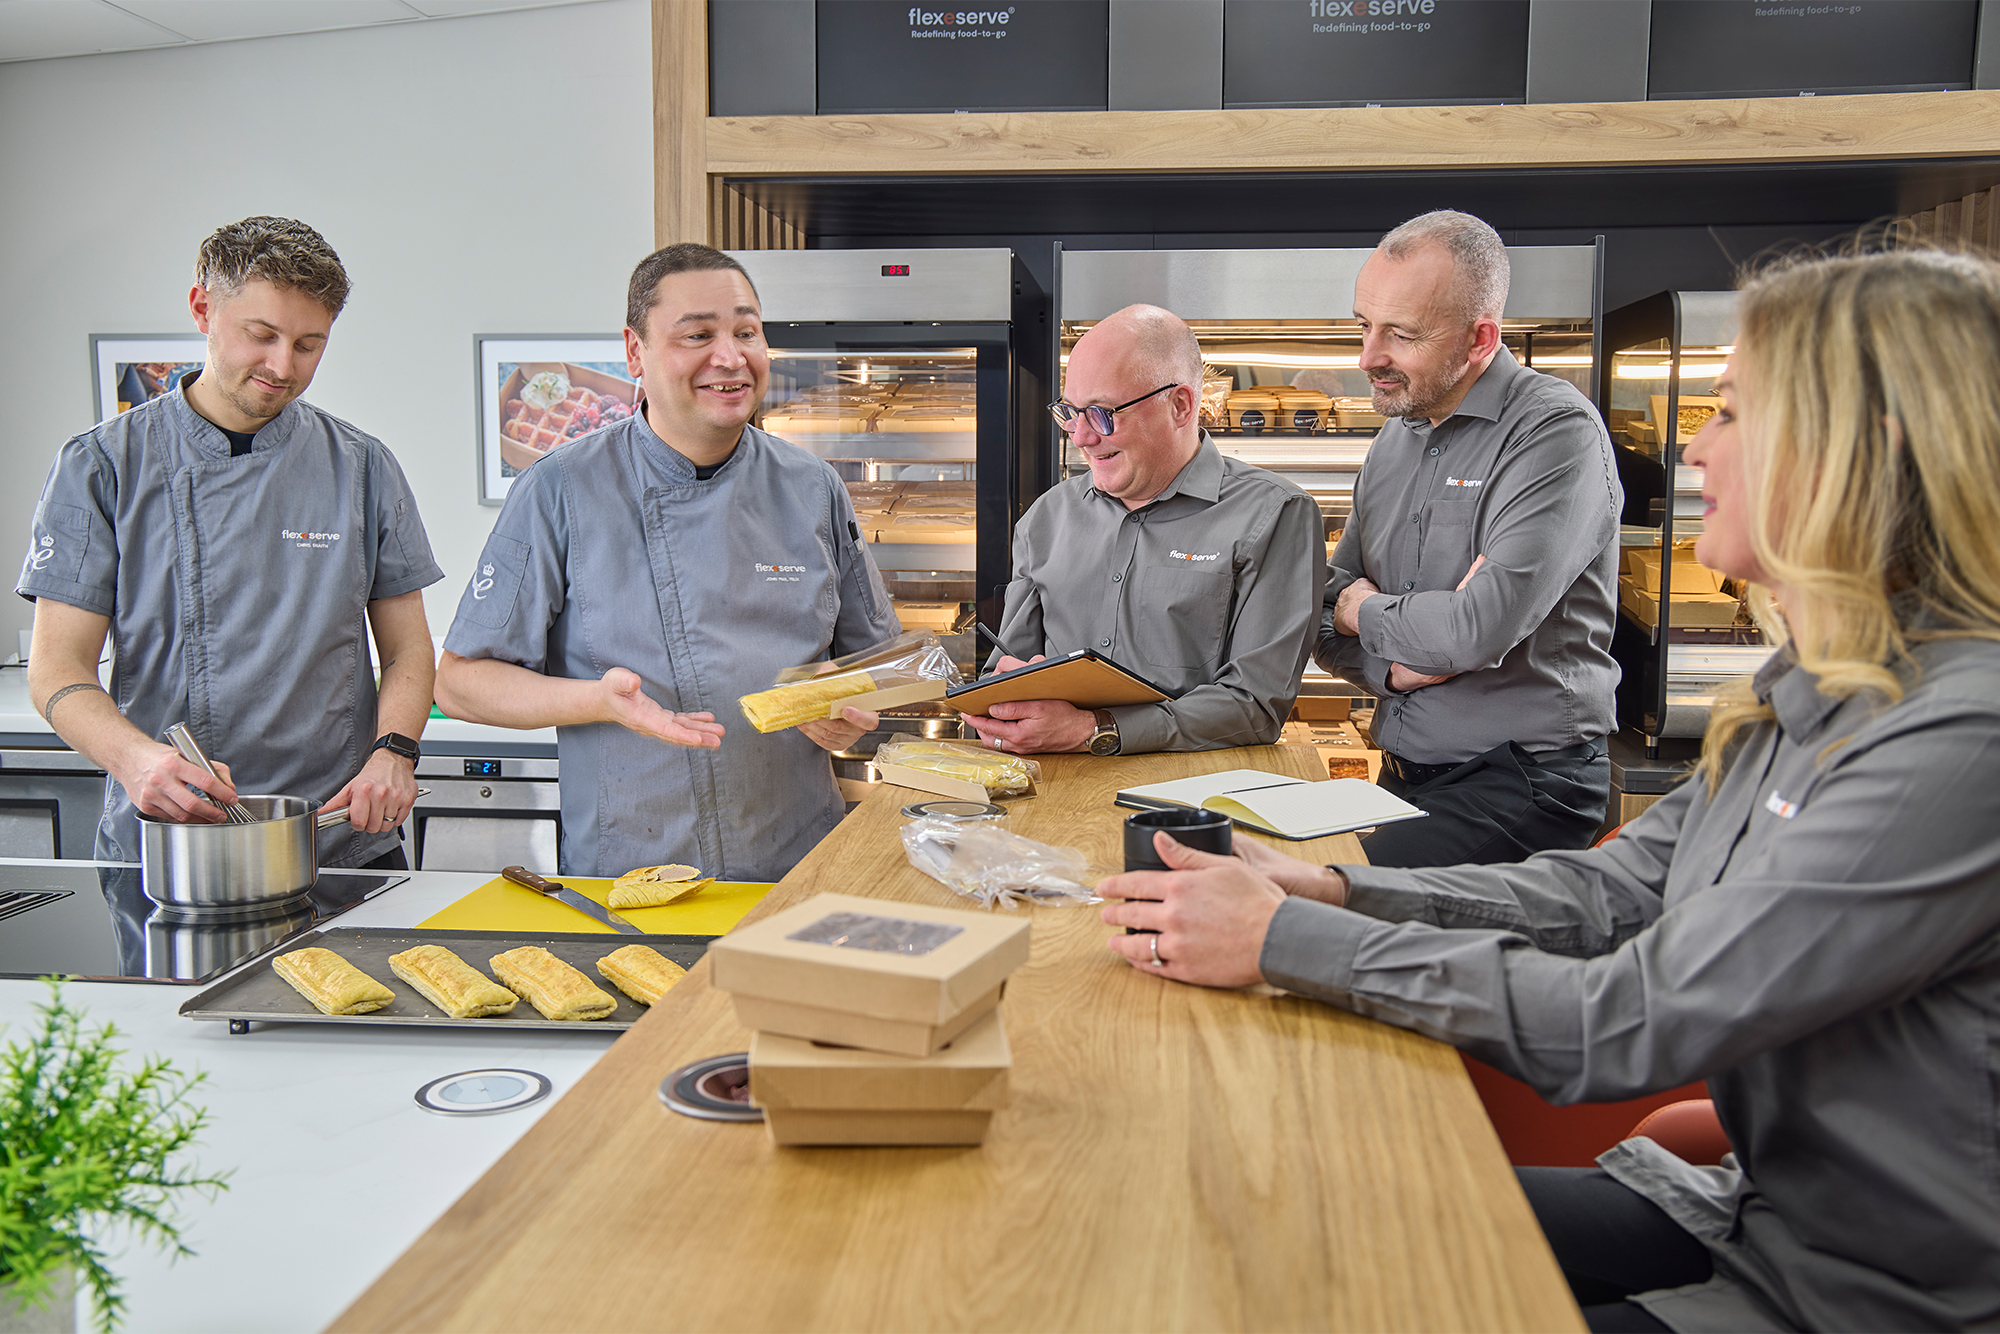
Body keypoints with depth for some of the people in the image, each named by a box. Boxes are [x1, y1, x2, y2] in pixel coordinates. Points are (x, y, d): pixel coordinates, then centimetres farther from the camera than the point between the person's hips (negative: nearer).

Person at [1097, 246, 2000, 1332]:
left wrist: (1283, 939, -24)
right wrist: (1328, 890, -9)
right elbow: (1613, 888, 3)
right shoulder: (1812, 690, 4)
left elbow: (1633, 1023, -28)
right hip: (1759, 1206, 7)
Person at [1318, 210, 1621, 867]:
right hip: (1402, 777, 7)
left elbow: (1479, 632, -23)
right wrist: (1399, 666, -10)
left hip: (1522, 786, -7)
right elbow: (1327, 624, 12)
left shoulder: (1555, 431, -12)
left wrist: (1364, 610, -4)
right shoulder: (1395, 439, 13)